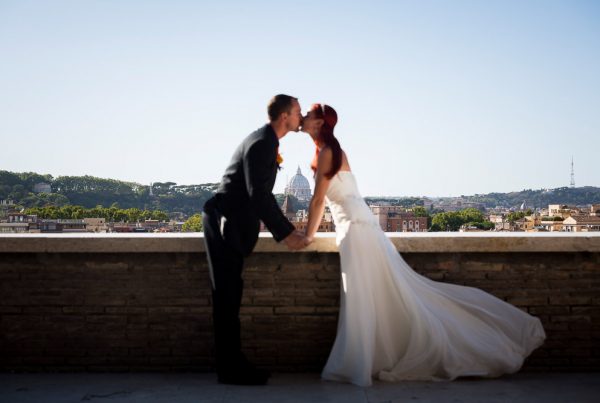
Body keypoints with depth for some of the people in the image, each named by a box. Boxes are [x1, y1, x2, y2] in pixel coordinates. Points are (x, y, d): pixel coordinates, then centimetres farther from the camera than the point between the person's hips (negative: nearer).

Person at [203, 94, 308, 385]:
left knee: (229, 297, 12)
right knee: (227, 298, -5)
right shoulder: (262, 144, -17)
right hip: (225, 225, -10)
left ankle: (232, 364, 19)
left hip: (230, 225, 10)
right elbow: (259, 195, -24)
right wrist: (285, 233, -22)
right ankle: (230, 369, 2)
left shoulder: (265, 140, 14)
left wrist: (281, 228, 24)